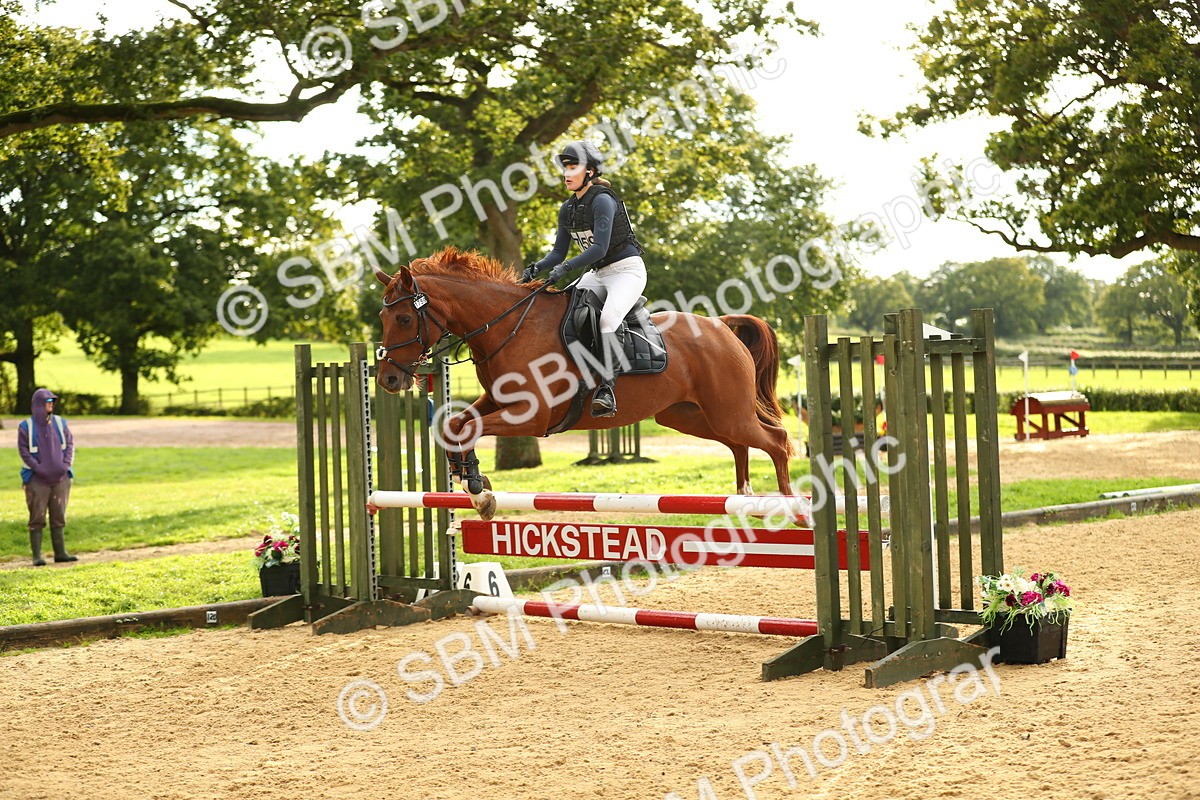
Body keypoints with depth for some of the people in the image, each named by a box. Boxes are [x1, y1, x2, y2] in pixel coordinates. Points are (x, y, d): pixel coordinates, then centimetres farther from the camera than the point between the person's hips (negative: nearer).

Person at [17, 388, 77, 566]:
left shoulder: (60, 423, 7)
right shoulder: (26, 427, -4)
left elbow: (70, 443, 9)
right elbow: (23, 450, -5)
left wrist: (66, 464, -5)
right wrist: (38, 468, -14)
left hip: (60, 478, 4)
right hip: (37, 480, -4)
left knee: (59, 516, 6)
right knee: (37, 518, -3)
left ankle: (60, 552, 11)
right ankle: (37, 556, -2)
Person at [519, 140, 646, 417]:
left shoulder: (602, 201, -19)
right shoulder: (567, 209, 6)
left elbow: (599, 248, -27)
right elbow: (559, 251, 9)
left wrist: (565, 268, -33)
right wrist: (537, 268, -10)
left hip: (627, 269, -9)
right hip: (597, 273, 9)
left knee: (609, 317, -33)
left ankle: (607, 387, -34)